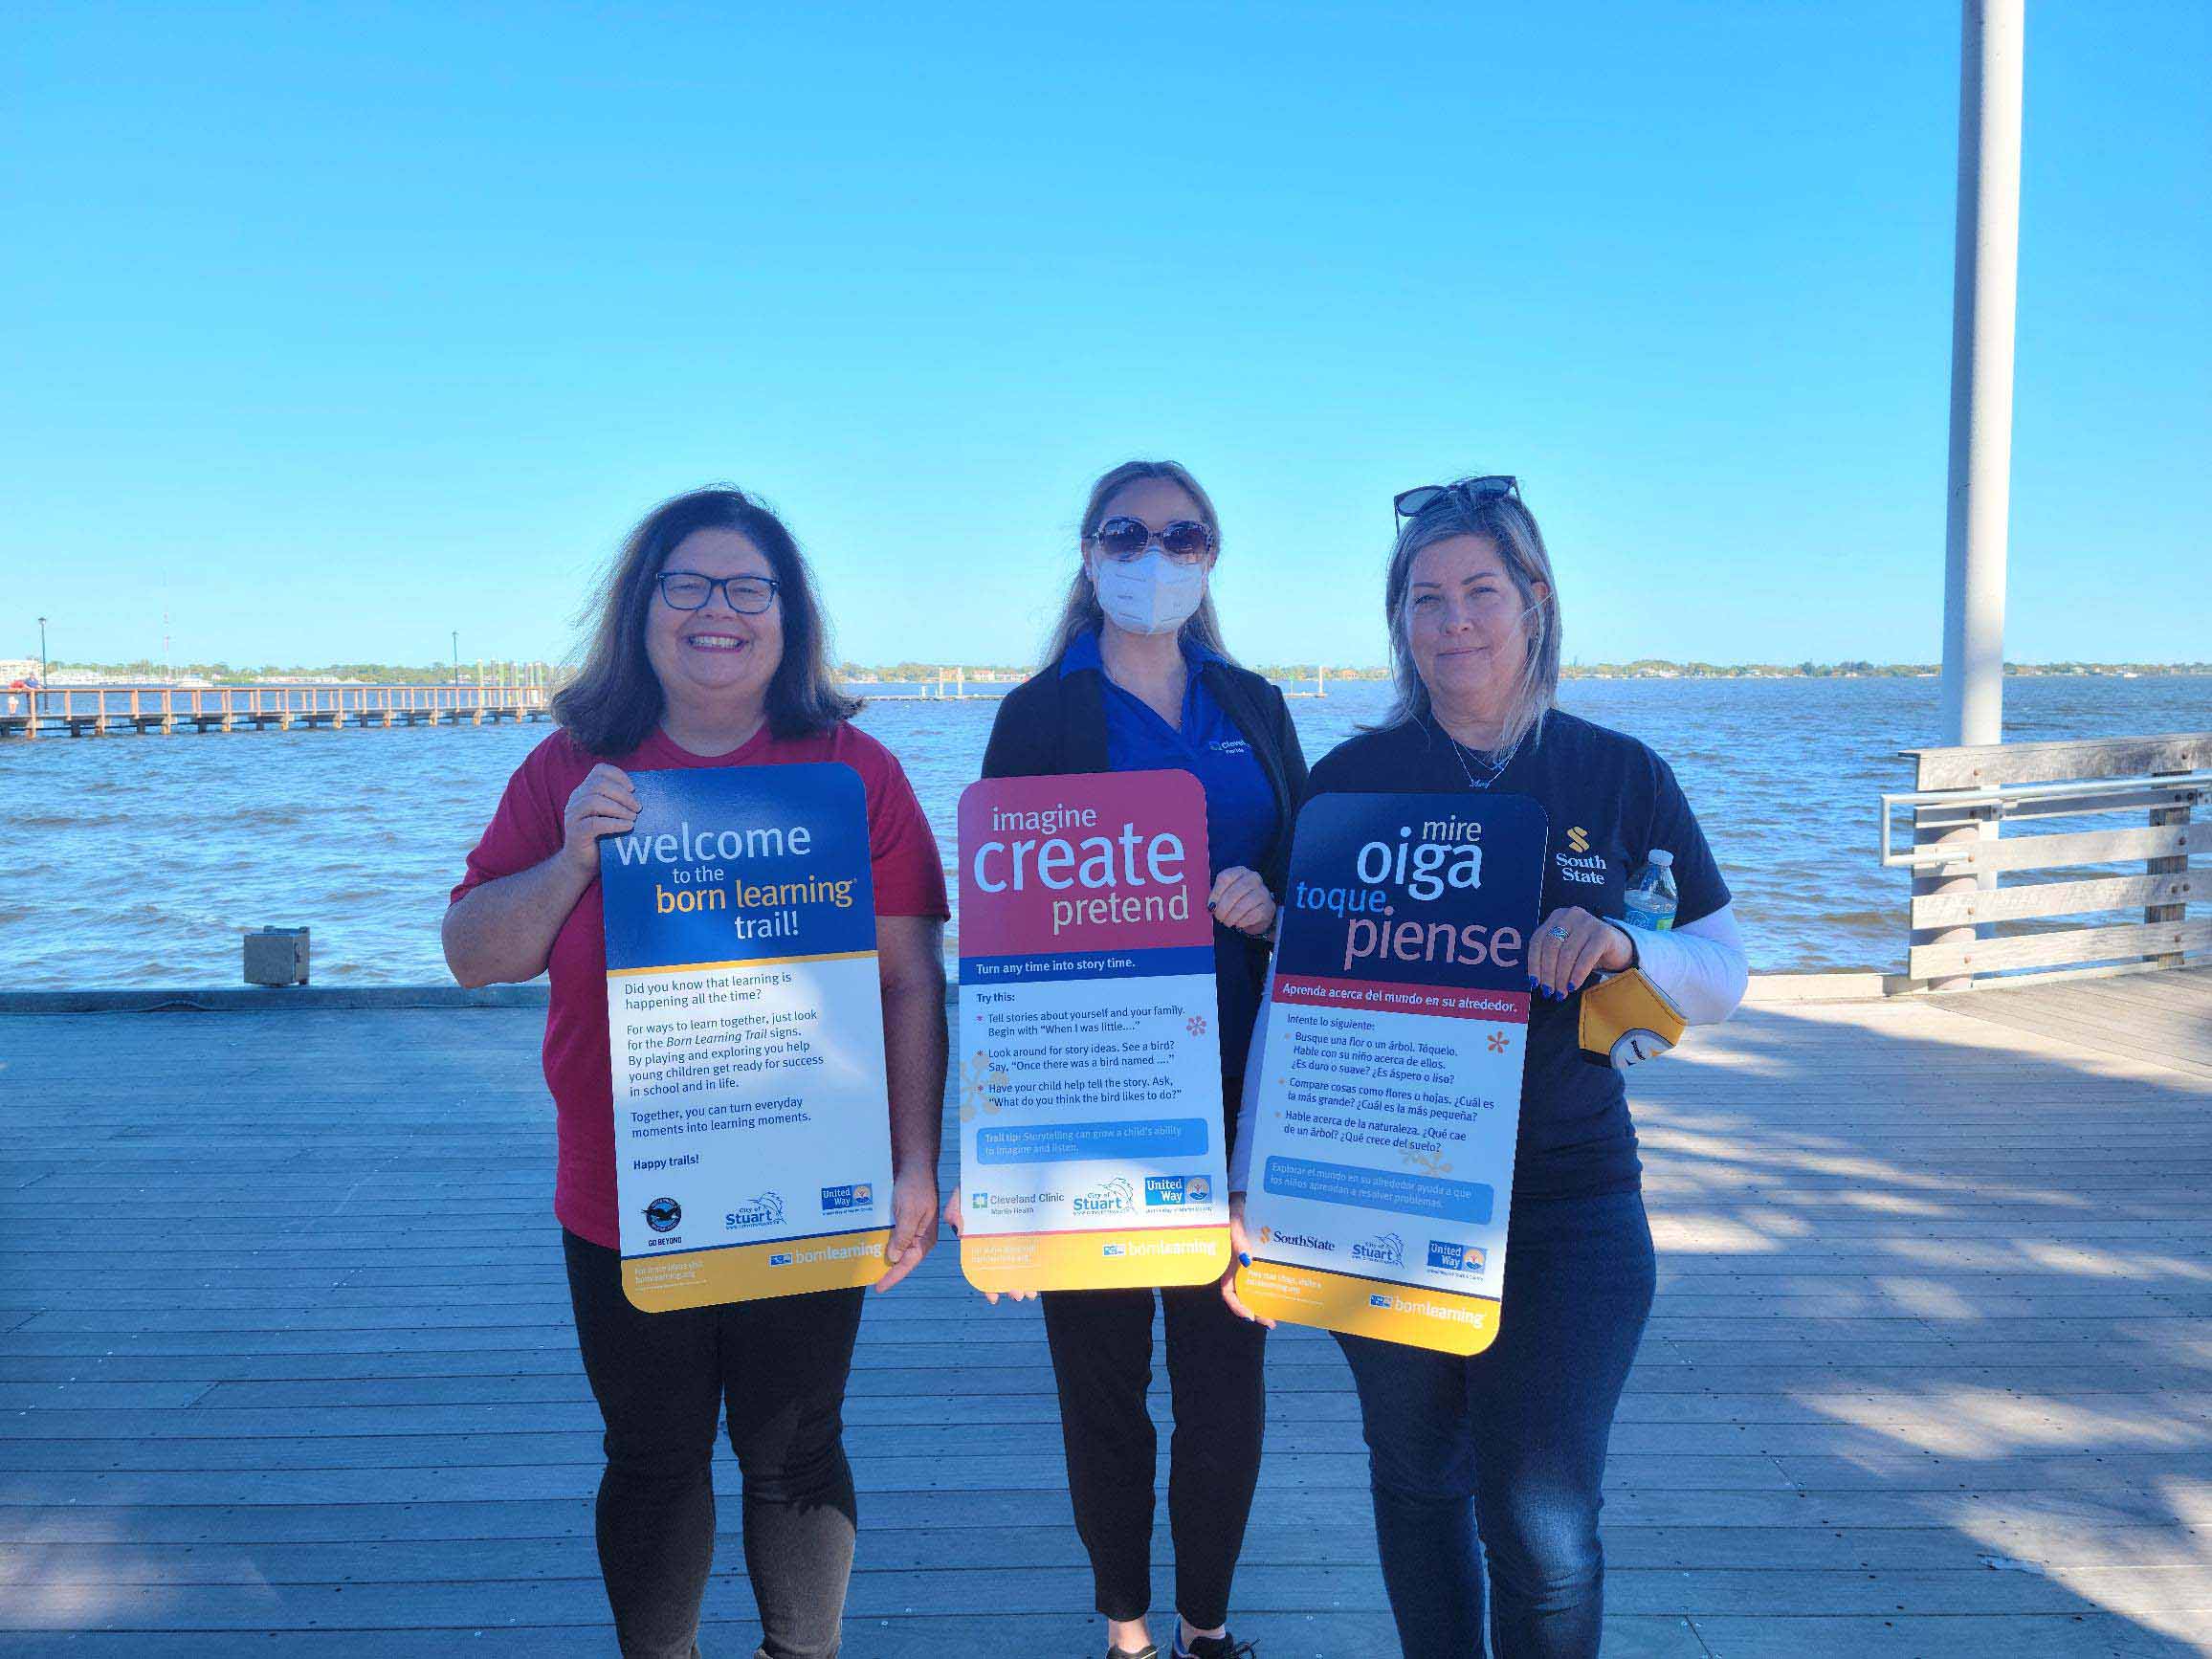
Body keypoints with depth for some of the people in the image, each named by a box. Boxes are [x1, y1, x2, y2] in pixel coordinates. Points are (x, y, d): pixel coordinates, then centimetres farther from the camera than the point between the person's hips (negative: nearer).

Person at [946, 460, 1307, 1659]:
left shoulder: (1254, 707, 11)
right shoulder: (1040, 714, 1)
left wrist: (1271, 900, -14)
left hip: (1232, 1097, 3)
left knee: (1227, 1381, 7)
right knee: (1102, 1378, 9)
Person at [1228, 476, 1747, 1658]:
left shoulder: (1619, 776, 0)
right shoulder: (1348, 781, -2)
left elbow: (1723, 980, 2)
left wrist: (1622, 945, -19)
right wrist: (1253, 1178, -7)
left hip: (1569, 1196, 0)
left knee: (1543, 1524, -2)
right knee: (1416, 1479, 16)